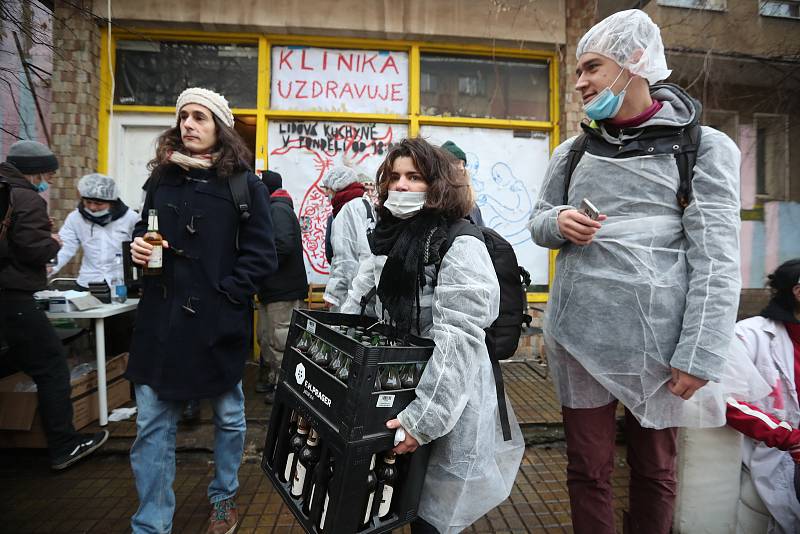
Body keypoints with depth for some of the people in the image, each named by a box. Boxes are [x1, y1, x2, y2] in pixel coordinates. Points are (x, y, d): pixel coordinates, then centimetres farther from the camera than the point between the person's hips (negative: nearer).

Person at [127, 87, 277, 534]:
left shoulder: (245, 185, -5)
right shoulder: (162, 178, 8)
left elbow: (262, 258, -9)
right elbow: (144, 232, 20)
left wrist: (223, 296, -17)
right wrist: (139, 248, -2)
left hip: (217, 323, -3)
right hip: (161, 319, 4)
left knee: (229, 415, 14)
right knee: (152, 425, 8)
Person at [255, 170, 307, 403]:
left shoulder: (278, 209, -13)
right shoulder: (276, 209, 19)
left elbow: (283, 246, -27)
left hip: (283, 290, -11)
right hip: (273, 289, 11)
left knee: (280, 341, -3)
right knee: (266, 338, 20)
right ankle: (270, 381, 32)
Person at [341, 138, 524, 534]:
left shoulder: (461, 248, -17)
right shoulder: (388, 239, 7)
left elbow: (457, 343, -25)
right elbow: (353, 311, 14)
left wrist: (423, 417, -27)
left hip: (447, 411, -6)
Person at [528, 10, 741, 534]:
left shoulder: (704, 147, -2)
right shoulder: (573, 151, 11)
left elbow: (716, 260, -7)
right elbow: (537, 222, 17)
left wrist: (701, 355, -14)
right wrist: (559, 221, -7)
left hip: (654, 334, -3)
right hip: (578, 331, 3)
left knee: (654, 470, 15)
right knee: (589, 469, 12)